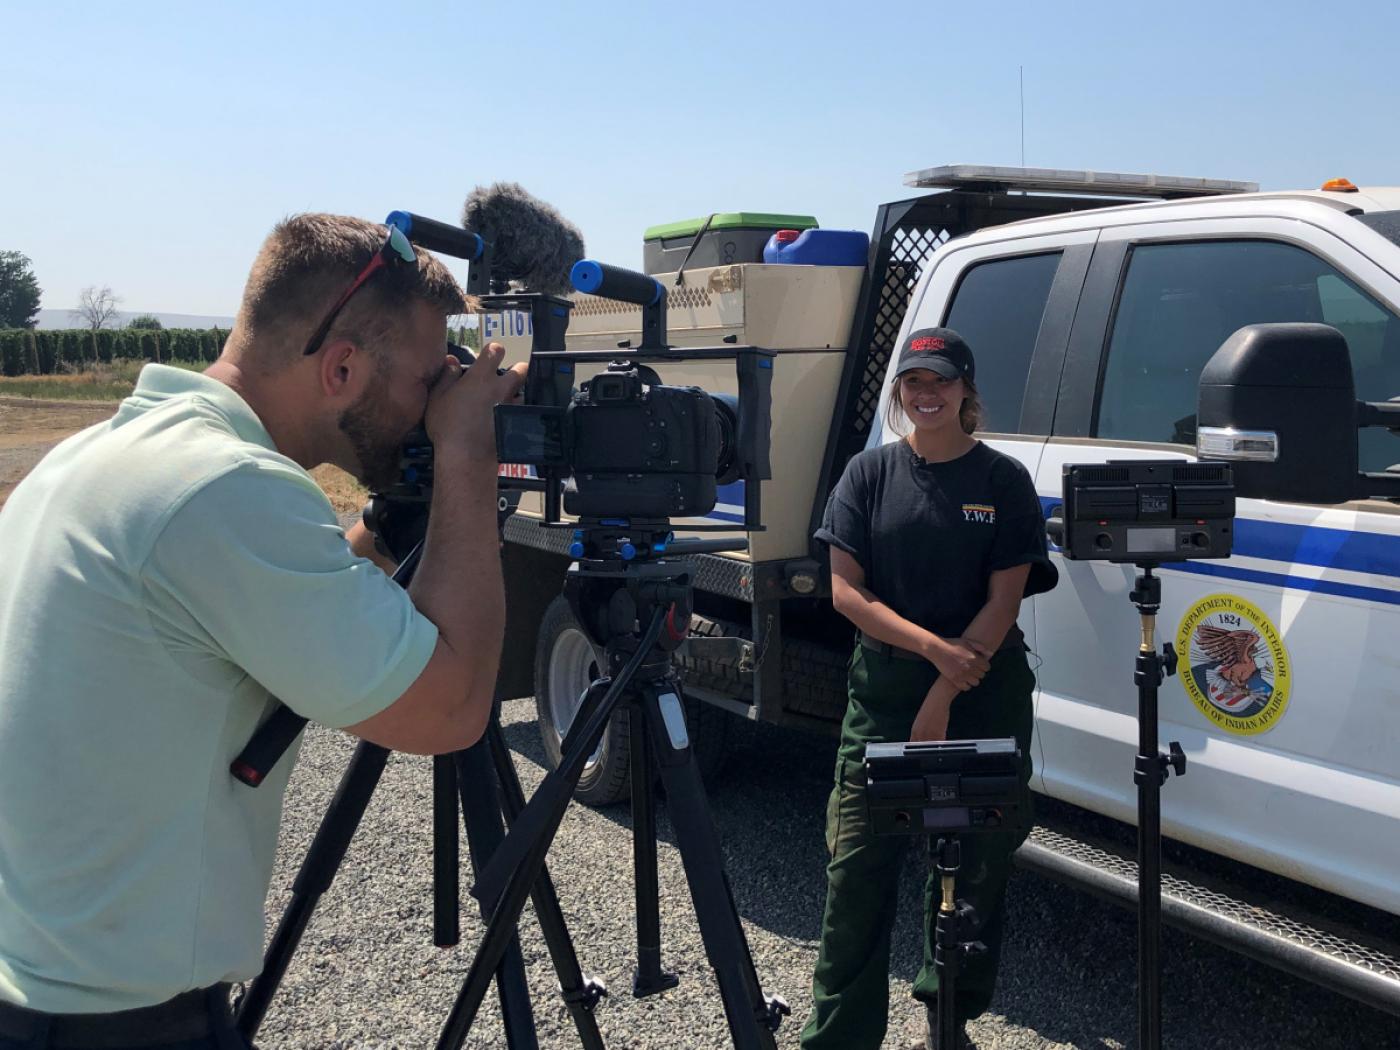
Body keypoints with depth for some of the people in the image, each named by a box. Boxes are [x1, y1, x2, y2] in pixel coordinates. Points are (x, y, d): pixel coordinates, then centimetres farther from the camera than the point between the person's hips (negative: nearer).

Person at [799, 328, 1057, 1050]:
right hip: (882, 693, 1)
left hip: (983, 699, 0)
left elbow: (1004, 602, -4)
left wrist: (941, 700, -11)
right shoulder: (870, 473, 4)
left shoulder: (1004, 481, 1)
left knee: (974, 869, 8)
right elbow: (845, 589, -2)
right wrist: (934, 647, -14)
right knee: (858, 869, -1)